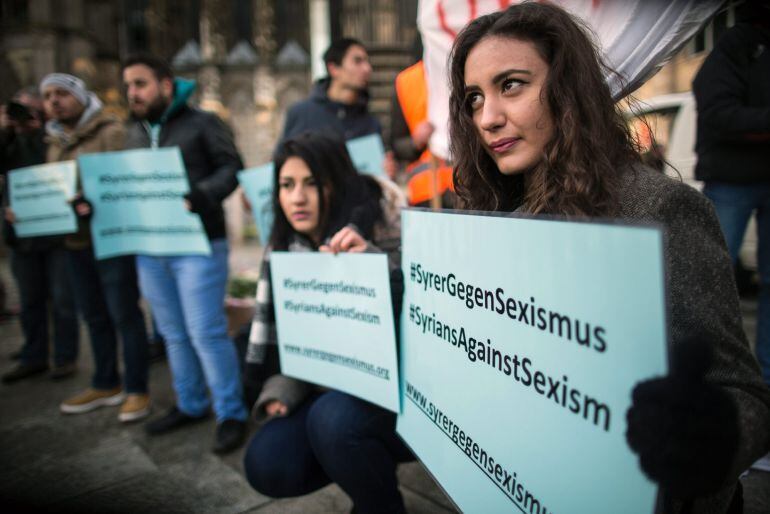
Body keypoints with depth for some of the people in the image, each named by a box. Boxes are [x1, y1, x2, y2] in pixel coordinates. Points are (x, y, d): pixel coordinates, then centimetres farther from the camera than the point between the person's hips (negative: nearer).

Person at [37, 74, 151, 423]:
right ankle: (106, 385, 28)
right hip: (75, 242, 8)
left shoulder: (110, 132, -7)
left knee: (124, 315, -2)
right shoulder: (55, 142, 17)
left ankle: (136, 390, 9)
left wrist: (91, 202, -31)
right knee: (94, 316, 15)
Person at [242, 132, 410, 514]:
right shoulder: (283, 251, 3)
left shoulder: (385, 228, -14)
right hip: (332, 389, 6)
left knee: (334, 419, -33)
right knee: (266, 465, -13)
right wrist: (285, 388, -7)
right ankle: (369, 471, 16)